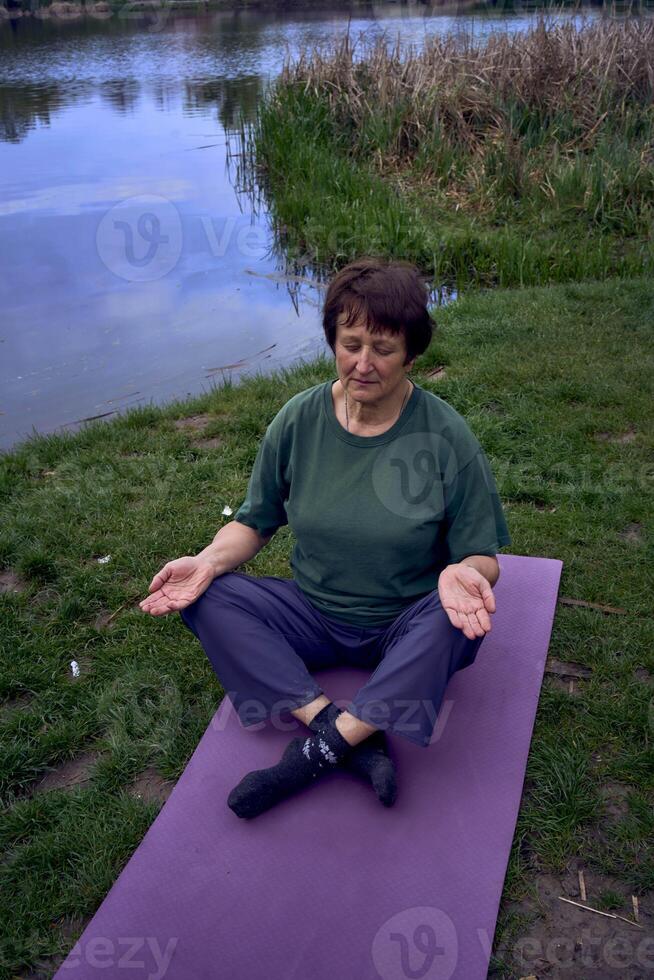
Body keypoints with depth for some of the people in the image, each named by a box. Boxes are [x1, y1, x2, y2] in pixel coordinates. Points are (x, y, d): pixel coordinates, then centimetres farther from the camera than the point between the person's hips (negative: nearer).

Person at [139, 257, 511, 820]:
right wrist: (210, 560, -17)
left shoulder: (446, 436, -12)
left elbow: (482, 556, -8)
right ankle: (344, 732, -28)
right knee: (206, 597, -19)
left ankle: (319, 752, -28)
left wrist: (465, 573, -33)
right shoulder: (298, 421, -5)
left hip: (407, 628, -2)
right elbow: (255, 521, 4)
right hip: (314, 616, 3)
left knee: (458, 618, -35)